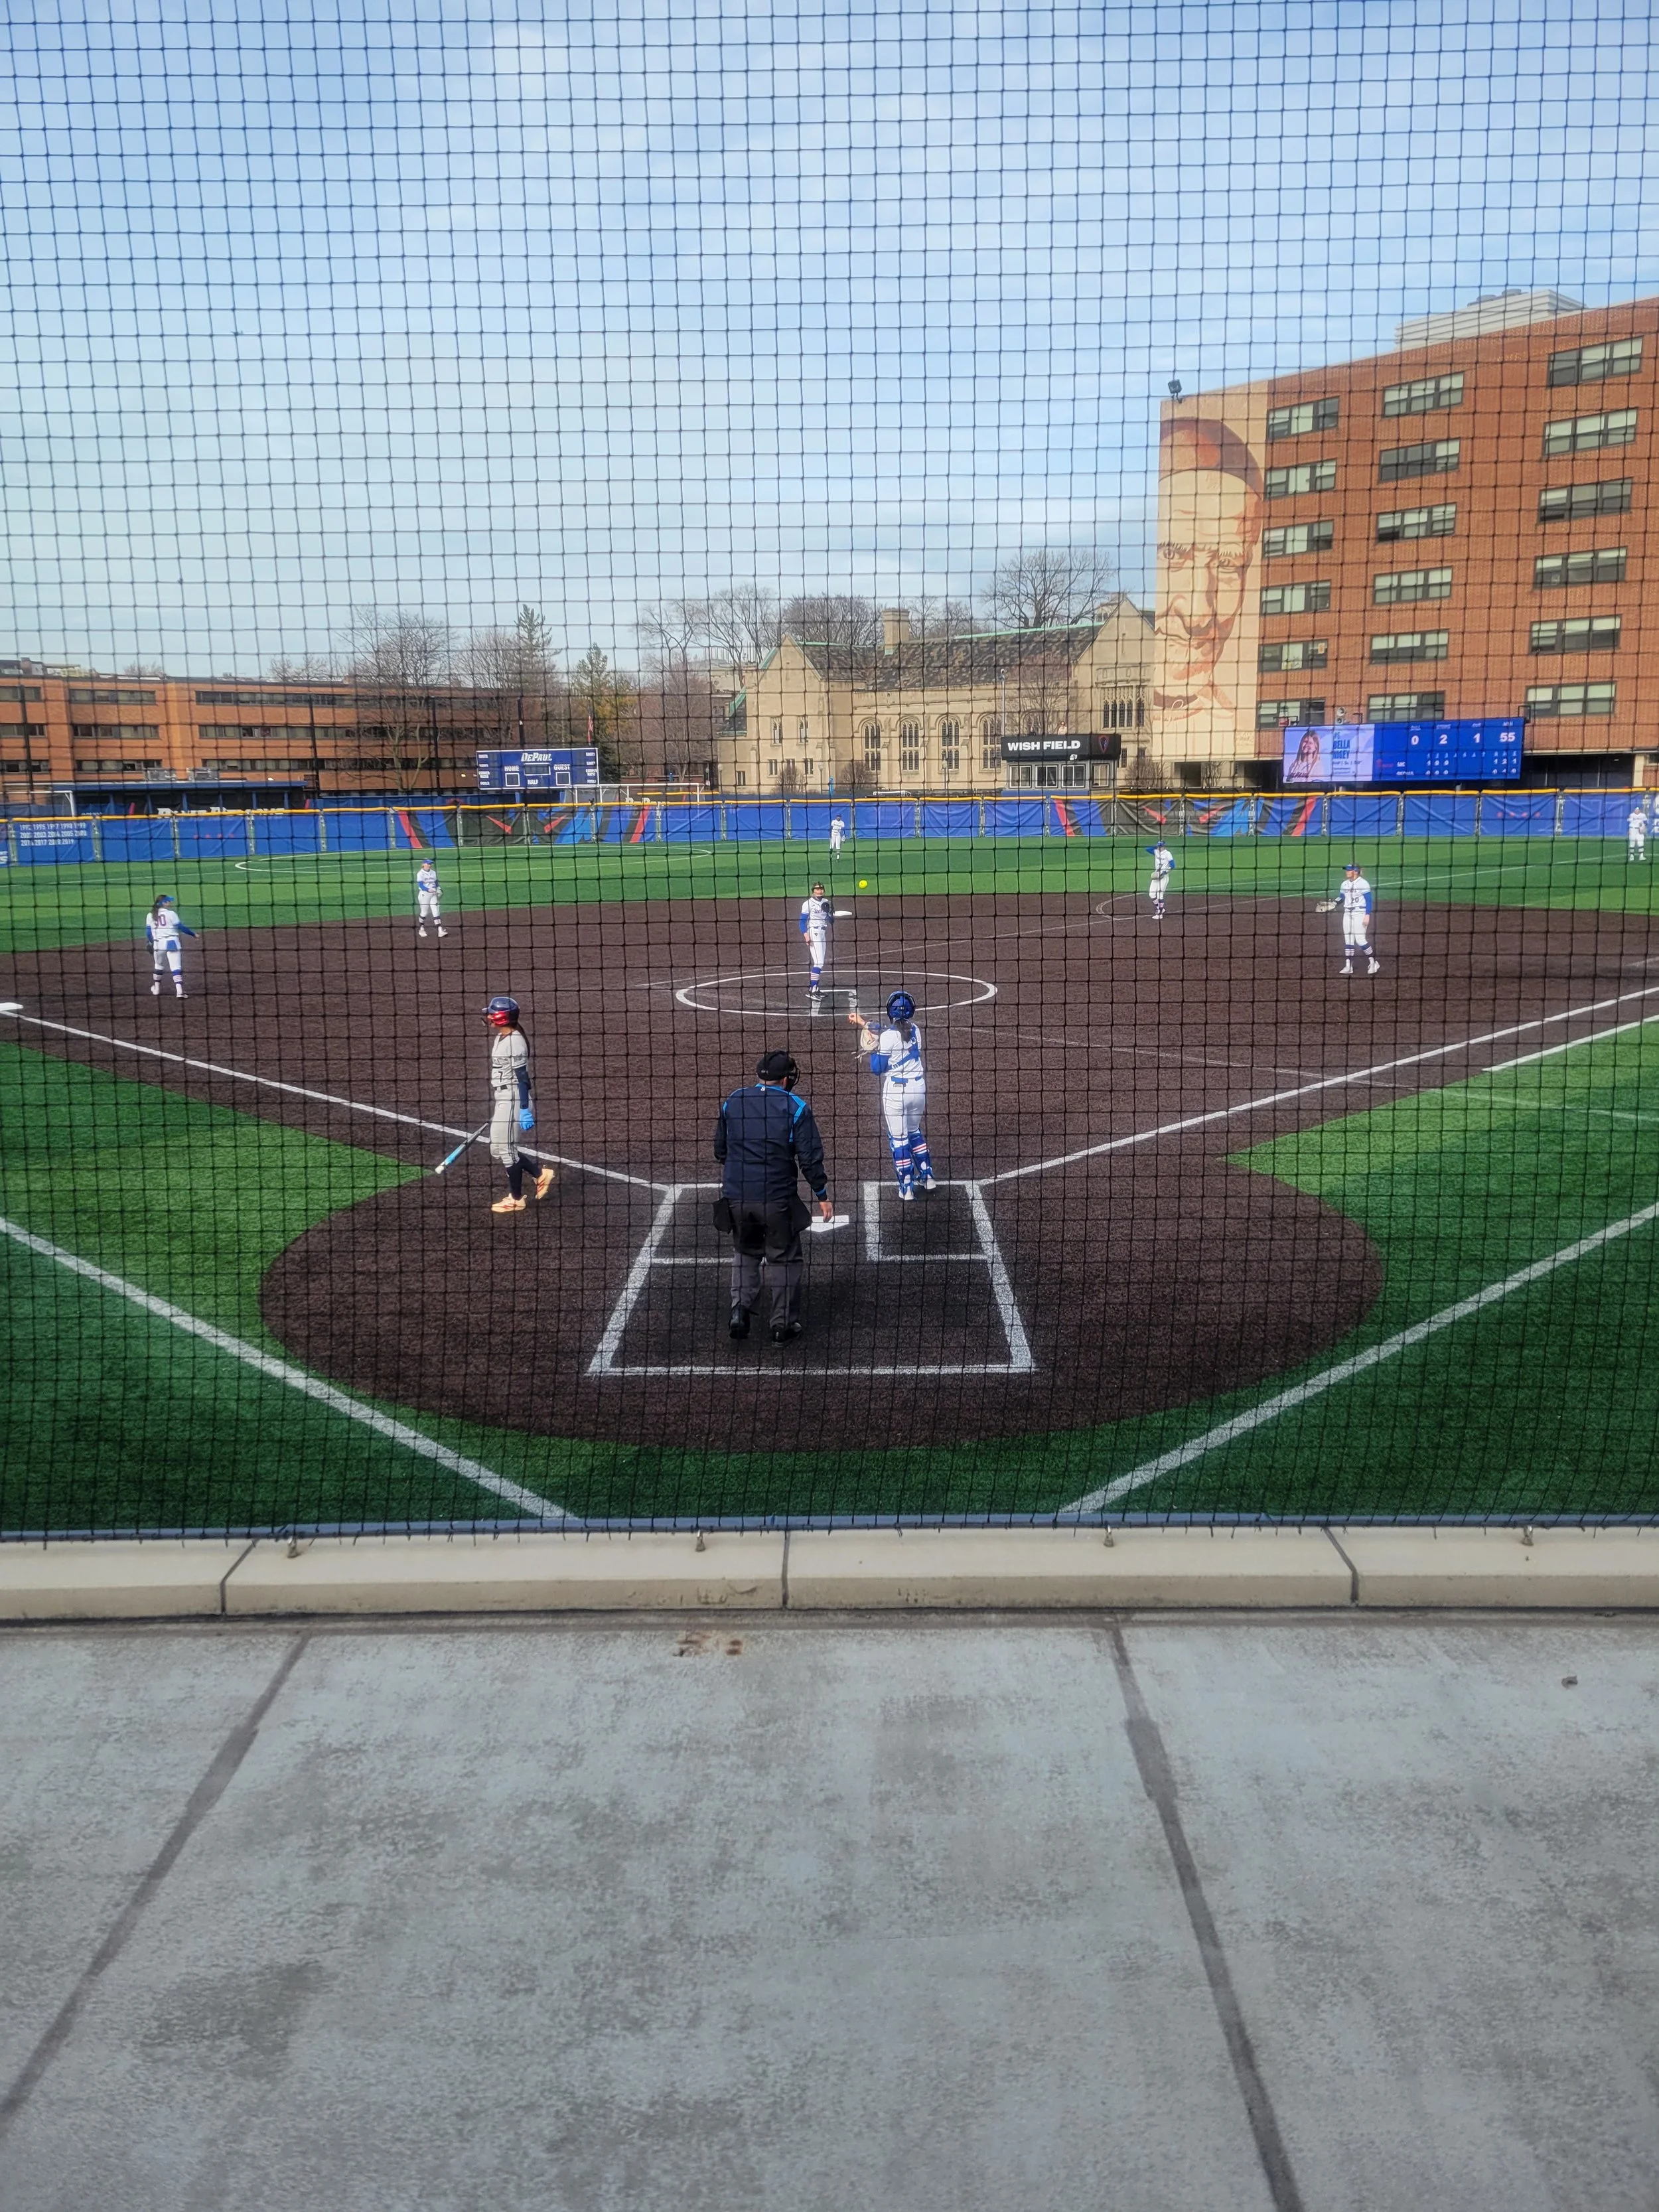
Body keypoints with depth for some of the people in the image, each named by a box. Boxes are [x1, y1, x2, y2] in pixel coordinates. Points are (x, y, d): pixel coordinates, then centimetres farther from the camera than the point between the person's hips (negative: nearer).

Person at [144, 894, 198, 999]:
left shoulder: (150, 915, 5)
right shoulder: (171, 913, -7)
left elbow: (148, 932, 9)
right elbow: (180, 927, -6)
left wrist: (152, 943, 24)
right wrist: (193, 934, 5)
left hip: (158, 943, 4)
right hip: (171, 942, -4)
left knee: (158, 965, 24)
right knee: (176, 968, -6)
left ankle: (156, 989, 32)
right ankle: (179, 991, -17)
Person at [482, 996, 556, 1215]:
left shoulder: (514, 1042, -18)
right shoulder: (501, 1038, 12)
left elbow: (522, 1078, -21)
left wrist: (525, 1110, -23)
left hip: (514, 1099, -10)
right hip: (504, 1099, 10)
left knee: (506, 1149, -1)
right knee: (498, 1149, 14)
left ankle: (516, 1199, 12)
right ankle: (541, 1171, 23)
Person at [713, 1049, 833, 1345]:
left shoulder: (732, 1102, 6)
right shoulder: (795, 1107, -6)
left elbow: (720, 1151, 15)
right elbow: (810, 1157, -7)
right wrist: (822, 1195, 3)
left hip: (736, 1198, 3)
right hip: (777, 1199, -3)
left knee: (745, 1252, 22)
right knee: (784, 1258, 10)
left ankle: (740, 1308, 5)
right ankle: (783, 1325, 13)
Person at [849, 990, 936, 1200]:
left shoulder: (888, 1037, -15)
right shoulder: (916, 1031, 2)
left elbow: (877, 1069, -10)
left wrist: (872, 1049, 5)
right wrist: (866, 1024, 19)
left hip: (896, 1091, -6)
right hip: (918, 1088, 6)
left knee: (899, 1139, 5)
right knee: (914, 1132, 25)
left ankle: (907, 1188, 8)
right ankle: (927, 1177, 30)